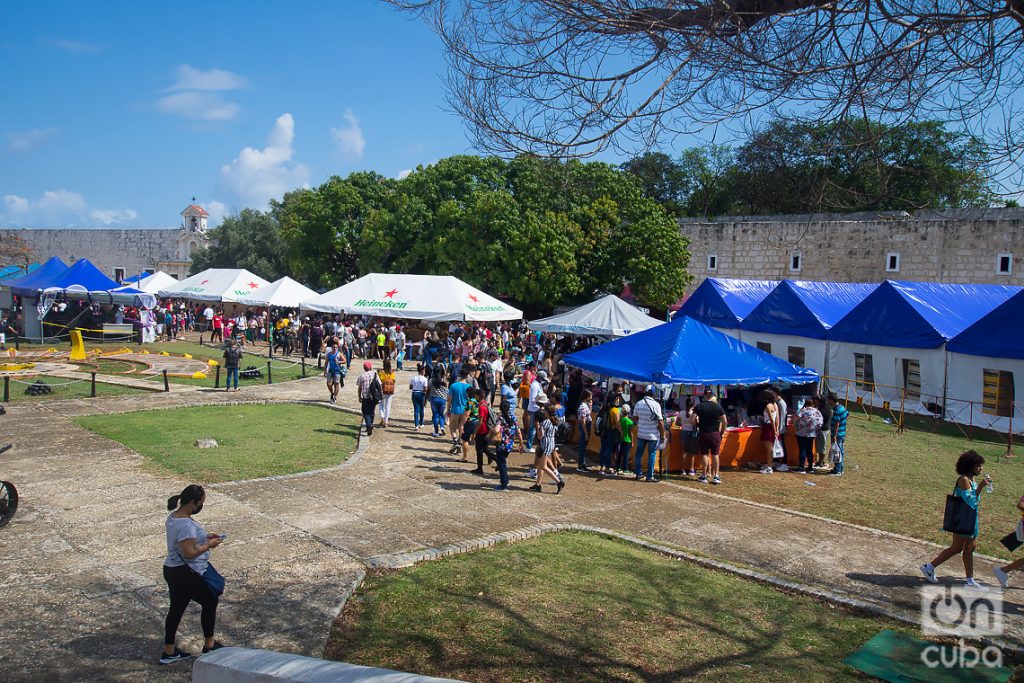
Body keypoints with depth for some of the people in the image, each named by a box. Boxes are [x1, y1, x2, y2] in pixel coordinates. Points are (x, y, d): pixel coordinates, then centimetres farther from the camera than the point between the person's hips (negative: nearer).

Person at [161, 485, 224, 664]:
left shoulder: (173, 516, 5)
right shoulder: (186, 524, -27)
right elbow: (189, 553, -28)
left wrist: (205, 537, 10)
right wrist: (209, 545, -15)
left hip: (172, 570, 9)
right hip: (187, 574, -9)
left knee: (176, 609, 17)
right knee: (210, 601, 10)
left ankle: (169, 651, 27)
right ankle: (209, 644, 24)